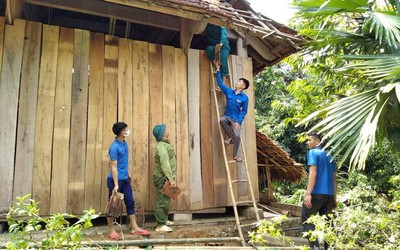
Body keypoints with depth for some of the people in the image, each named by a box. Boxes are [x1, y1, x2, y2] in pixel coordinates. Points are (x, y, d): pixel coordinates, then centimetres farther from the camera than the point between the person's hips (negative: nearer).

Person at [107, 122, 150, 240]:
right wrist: (116, 185, -21)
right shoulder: (114, 147, -20)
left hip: (125, 179, 8)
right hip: (115, 180, -8)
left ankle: (134, 228, 20)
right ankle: (112, 230, 19)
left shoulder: (124, 143, 6)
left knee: (130, 202, 11)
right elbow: (113, 167, -20)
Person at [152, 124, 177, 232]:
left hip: (165, 177, 10)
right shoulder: (162, 146, -20)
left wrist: (172, 176, 22)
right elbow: (165, 164, -26)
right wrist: (171, 179, -26)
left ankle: (164, 220, 32)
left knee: (166, 200, 19)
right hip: (163, 178, -10)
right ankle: (160, 225, 2)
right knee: (163, 201, -5)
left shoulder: (164, 144, 13)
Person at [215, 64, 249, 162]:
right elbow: (220, 83, 5)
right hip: (227, 117, 3)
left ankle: (235, 155, 5)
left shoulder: (244, 98, -7)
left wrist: (238, 121, -16)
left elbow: (244, 111, -5)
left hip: (236, 119, -2)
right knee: (222, 120, -33)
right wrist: (218, 71, 2)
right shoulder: (229, 92, 2)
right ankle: (230, 137, -9)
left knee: (237, 136, -18)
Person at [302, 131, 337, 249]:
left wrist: (308, 193, -20)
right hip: (329, 194, 7)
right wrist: (334, 198, 23)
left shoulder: (312, 152, -3)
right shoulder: (329, 156, 20)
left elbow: (313, 173, -15)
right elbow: (334, 179, 20)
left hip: (317, 193, -7)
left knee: (306, 219, 2)